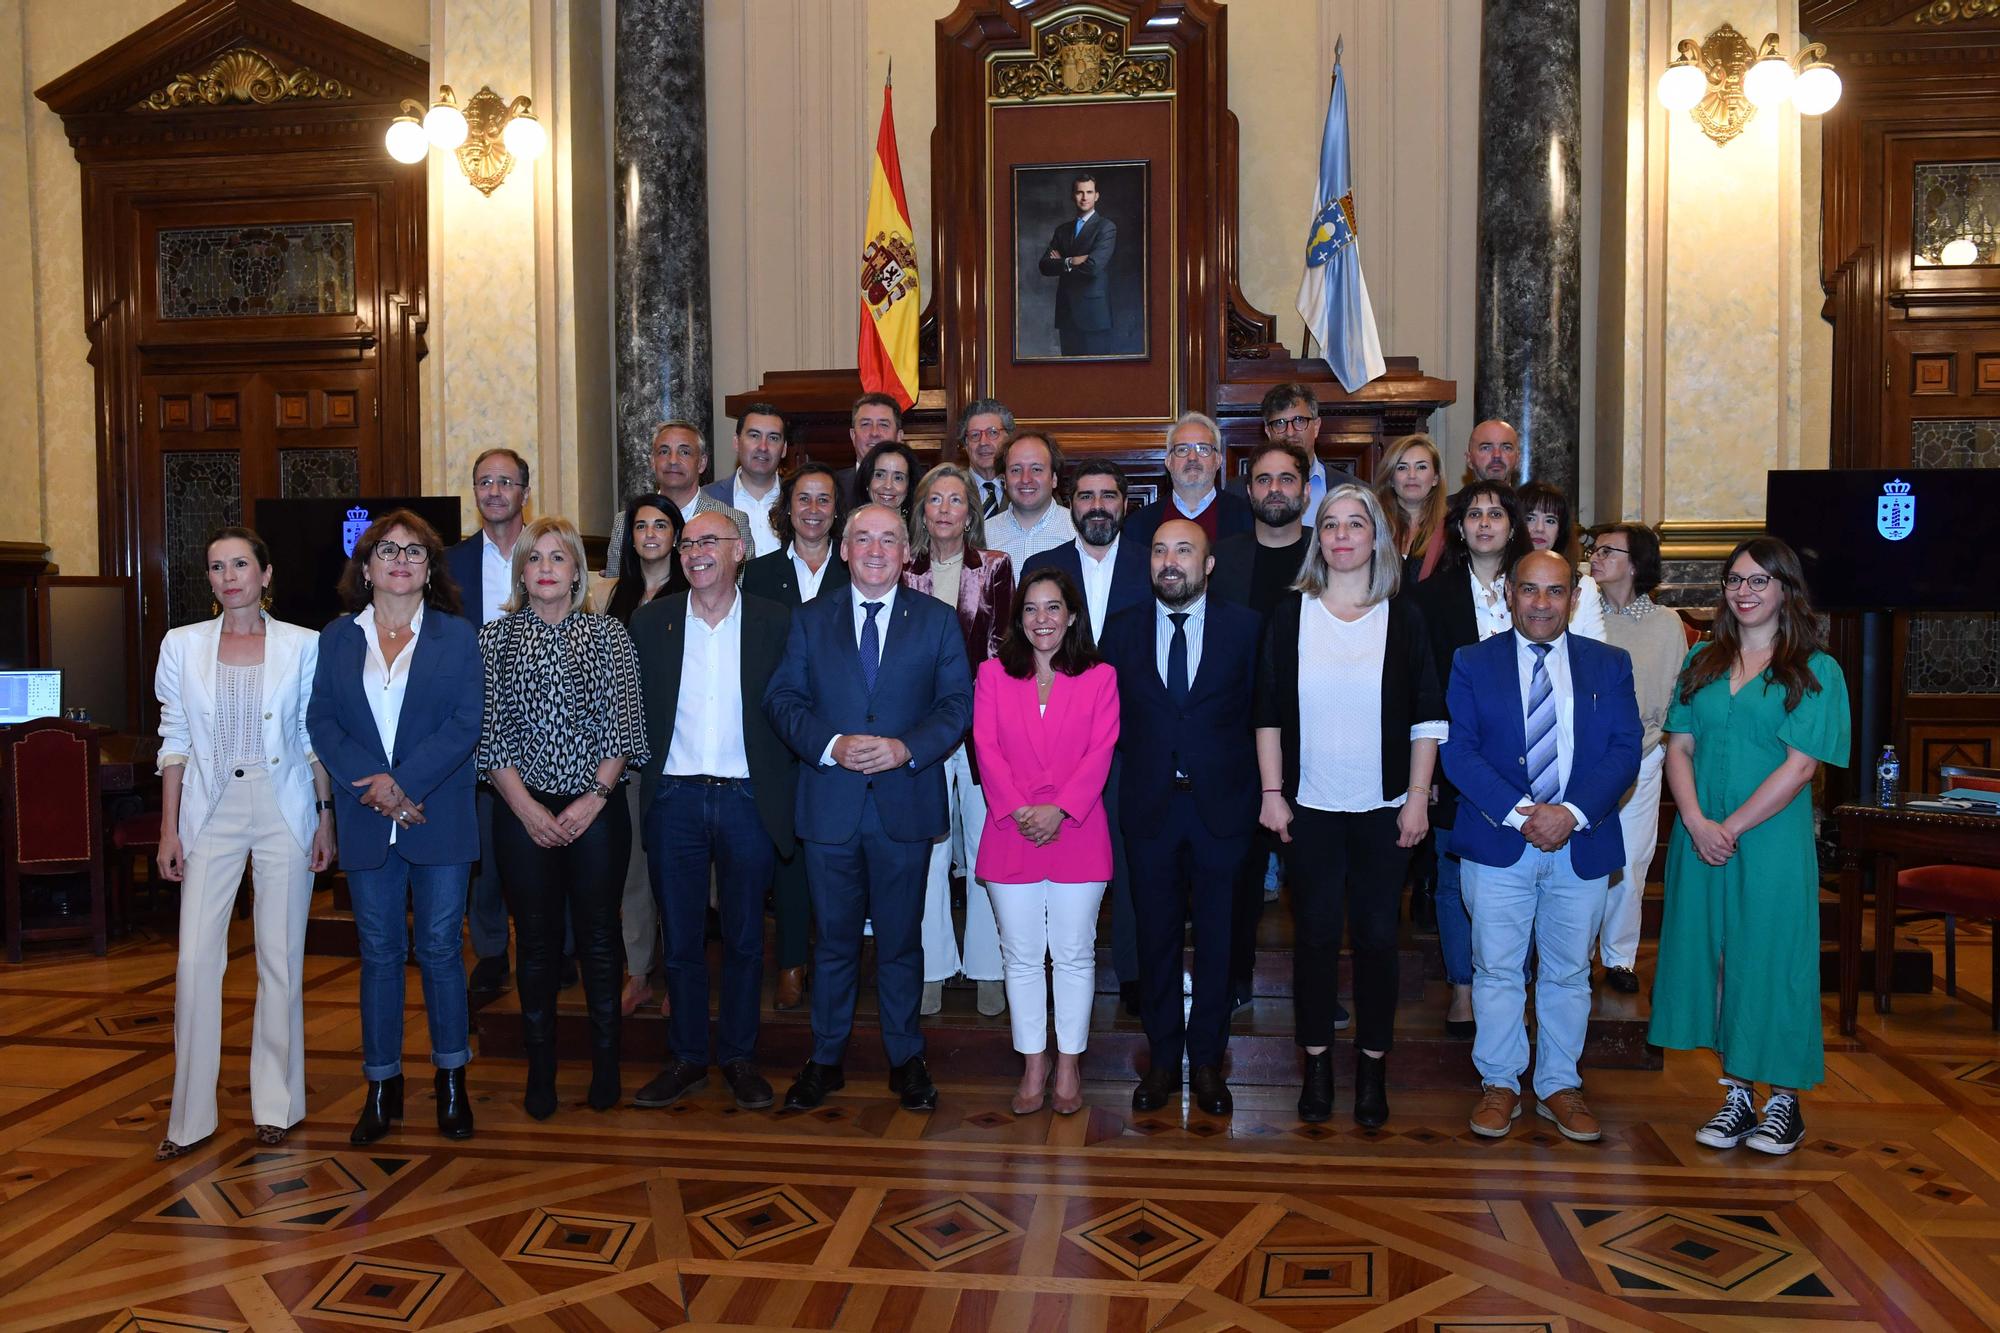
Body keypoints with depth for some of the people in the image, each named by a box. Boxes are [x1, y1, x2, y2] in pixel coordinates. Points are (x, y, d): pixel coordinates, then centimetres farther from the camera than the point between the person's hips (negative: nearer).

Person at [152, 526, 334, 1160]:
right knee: (195, 959, -3)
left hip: (284, 809, -1)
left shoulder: (303, 645, 1)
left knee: (281, 958, 4)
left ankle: (276, 1104, 17)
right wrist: (169, 829, 2)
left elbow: (316, 738, 5)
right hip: (212, 810, 1)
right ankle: (191, 1114, 9)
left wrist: (326, 816, 0)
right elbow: (174, 740, 6)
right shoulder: (182, 645, 5)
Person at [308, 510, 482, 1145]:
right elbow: (320, 720, 2)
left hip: (438, 818, -2)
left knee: (440, 946, 4)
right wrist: (373, 782, -13)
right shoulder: (337, 638, 9)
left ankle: (451, 1080, 18)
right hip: (365, 823, 2)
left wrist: (404, 781, -16)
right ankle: (381, 1087, 18)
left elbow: (465, 723, -6)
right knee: (379, 951, 8)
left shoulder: (457, 636, 3)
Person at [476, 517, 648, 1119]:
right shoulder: (495, 638, 4)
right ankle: (540, 1069, 18)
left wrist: (593, 799, -9)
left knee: (598, 935, 4)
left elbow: (622, 725, -1)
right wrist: (527, 808, -8)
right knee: (536, 940, 6)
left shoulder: (609, 635, 3)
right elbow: (489, 733, 0)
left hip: (596, 809, 0)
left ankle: (605, 1065, 18)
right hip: (524, 812, 0)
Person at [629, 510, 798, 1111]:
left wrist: (784, 793, -5)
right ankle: (687, 1058, 22)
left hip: (746, 798, -1)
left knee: (744, 937, 9)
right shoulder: (651, 622, 4)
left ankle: (738, 1056, 22)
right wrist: (646, 772, 0)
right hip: (674, 798, 1)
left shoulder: (774, 623, 0)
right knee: (681, 938, 9)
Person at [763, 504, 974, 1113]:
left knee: (901, 940, 10)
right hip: (830, 805, 1)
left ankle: (905, 1059, 24)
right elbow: (782, 699, 2)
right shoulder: (810, 620, 7)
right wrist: (831, 745, -15)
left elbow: (957, 704, 0)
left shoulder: (937, 621, 5)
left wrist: (907, 748, -16)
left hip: (905, 803, 0)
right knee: (834, 938, 10)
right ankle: (825, 1059, 24)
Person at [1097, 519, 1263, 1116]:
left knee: (1217, 939, 8)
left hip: (1222, 805, -1)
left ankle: (1206, 1060, 23)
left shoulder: (1245, 627, -1)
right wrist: (1142, 766, 0)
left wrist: (1255, 788, -4)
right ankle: (1164, 1057, 24)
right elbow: (1111, 716, 8)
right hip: (1149, 806, 2)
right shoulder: (1123, 631, 4)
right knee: (1156, 937, 10)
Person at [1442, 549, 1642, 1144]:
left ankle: (1559, 1086, 25)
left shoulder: (1610, 666, 7)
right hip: (1498, 845, -1)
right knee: (1497, 971, 6)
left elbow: (1624, 752, -1)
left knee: (1568, 973, 11)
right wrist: (1518, 813, -16)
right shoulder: (1473, 664, 3)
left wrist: (1572, 813, -15)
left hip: (1582, 846, 1)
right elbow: (1458, 750, -5)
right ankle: (1499, 1084, 20)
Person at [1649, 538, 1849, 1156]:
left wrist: (1731, 827, -15)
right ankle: (1737, 1096, 19)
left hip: (1772, 843, -4)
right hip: (1700, 840, 4)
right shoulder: (1702, 662, 10)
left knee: (1770, 961, 2)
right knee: (1715, 957, 7)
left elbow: (1800, 765, -10)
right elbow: (1679, 746, 5)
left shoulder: (1815, 671, -3)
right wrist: (1696, 821, -10)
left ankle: (1784, 1102, 17)